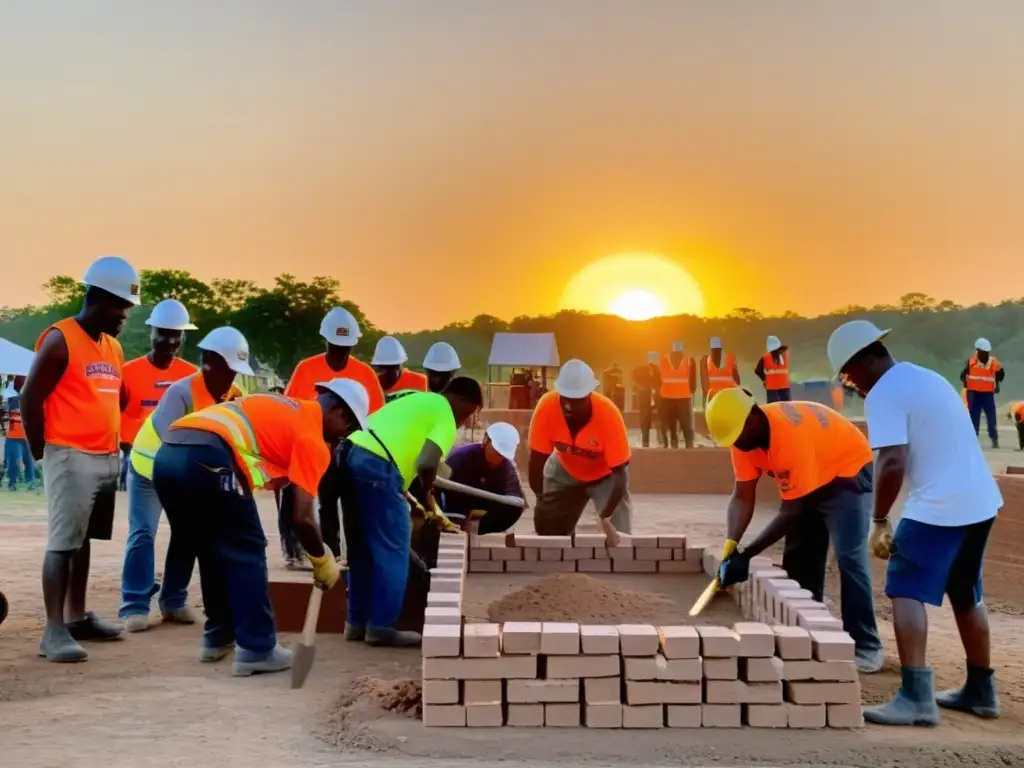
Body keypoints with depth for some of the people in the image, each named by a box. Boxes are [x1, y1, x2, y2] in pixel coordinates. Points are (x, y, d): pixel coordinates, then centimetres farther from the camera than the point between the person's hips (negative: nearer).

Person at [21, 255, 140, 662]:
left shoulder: (113, 347, 15)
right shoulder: (59, 339, -9)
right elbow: (30, 399, -9)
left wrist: (113, 444, 15)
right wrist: (42, 450, -5)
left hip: (107, 458, 8)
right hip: (70, 457, -8)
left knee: (83, 540, 14)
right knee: (63, 542, -8)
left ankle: (77, 617, 22)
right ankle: (54, 631, -8)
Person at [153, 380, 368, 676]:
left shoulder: (285, 408, 30)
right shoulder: (313, 438, 6)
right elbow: (302, 519, 1)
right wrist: (323, 561, 16)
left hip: (167, 454, 9)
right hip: (206, 458, -8)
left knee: (213, 552, 23)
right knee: (247, 553, 6)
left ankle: (218, 638, 33)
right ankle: (257, 651, 8)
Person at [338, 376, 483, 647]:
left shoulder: (420, 401, 28)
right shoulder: (446, 417, 2)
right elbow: (426, 464, -12)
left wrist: (403, 492, 26)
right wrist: (427, 491, 8)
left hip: (350, 453, 9)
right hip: (377, 464, -9)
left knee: (361, 549, 17)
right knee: (392, 550, 2)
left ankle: (357, 622, 23)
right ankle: (381, 626, 5)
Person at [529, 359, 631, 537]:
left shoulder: (608, 413, -37)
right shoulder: (547, 406, -32)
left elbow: (619, 472, -35)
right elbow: (537, 459, -22)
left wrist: (605, 516, -44)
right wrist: (542, 499, -23)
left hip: (605, 474, -3)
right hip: (565, 471, 3)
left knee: (618, 535, -14)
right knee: (547, 529, 6)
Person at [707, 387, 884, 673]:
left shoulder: (791, 436, -38)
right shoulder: (744, 434, -15)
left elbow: (791, 511, -33)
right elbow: (742, 497, -14)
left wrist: (745, 555, -32)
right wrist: (730, 546, -29)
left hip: (848, 473, -8)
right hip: (811, 479, 8)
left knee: (848, 558, -16)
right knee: (798, 557, 5)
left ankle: (866, 647, -9)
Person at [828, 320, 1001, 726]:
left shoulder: (884, 394, -12)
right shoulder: (927, 377, 17)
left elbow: (892, 463, -22)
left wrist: (879, 520, -13)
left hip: (939, 507, -10)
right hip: (980, 502, 10)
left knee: (906, 592, -7)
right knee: (966, 596, 20)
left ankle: (916, 696, -14)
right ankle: (981, 690, 30)